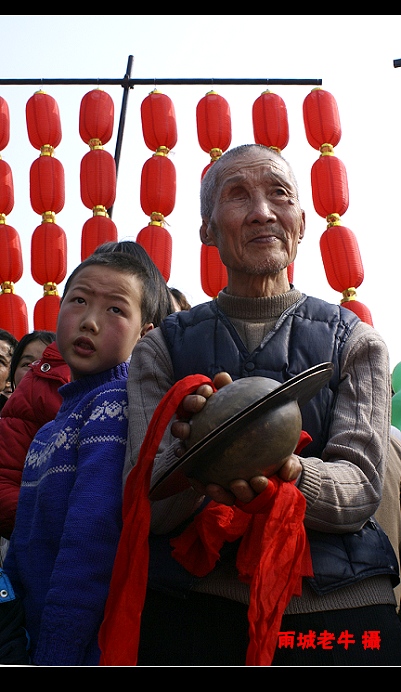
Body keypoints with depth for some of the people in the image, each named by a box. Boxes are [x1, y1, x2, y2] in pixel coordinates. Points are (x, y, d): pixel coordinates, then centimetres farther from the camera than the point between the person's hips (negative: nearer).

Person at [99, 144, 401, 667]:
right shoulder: (162, 349, 4)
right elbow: (142, 506, -4)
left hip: (337, 609, 1)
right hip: (188, 615, 0)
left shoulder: (356, 343, 4)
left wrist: (284, 473, -29)